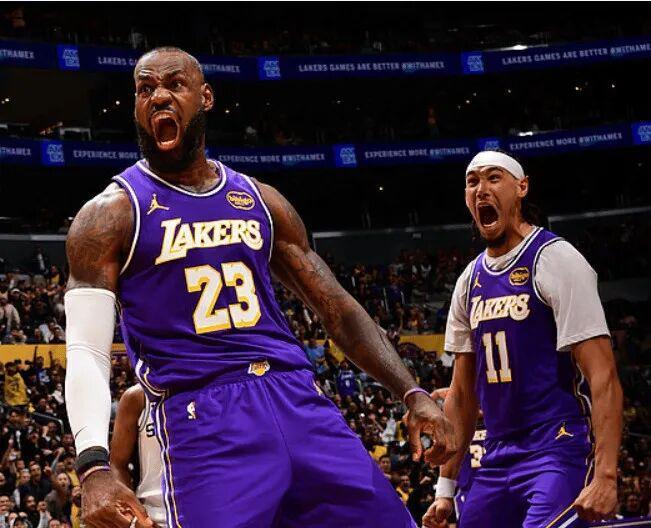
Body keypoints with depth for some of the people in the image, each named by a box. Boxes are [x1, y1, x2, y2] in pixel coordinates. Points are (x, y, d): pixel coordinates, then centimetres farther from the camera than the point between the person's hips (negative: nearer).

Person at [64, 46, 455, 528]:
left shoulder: (260, 201, 15)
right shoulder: (112, 215, 1)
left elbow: (337, 307, 17)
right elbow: (86, 352, -6)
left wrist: (413, 394, 5)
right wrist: (94, 468, -22)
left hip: (298, 399, 5)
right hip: (202, 418, -4)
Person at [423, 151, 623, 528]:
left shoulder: (554, 259, -8)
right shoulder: (471, 281, 13)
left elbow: (603, 377, -15)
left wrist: (605, 477, -24)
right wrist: (446, 487, 15)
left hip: (560, 450, -7)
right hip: (498, 461, 7)